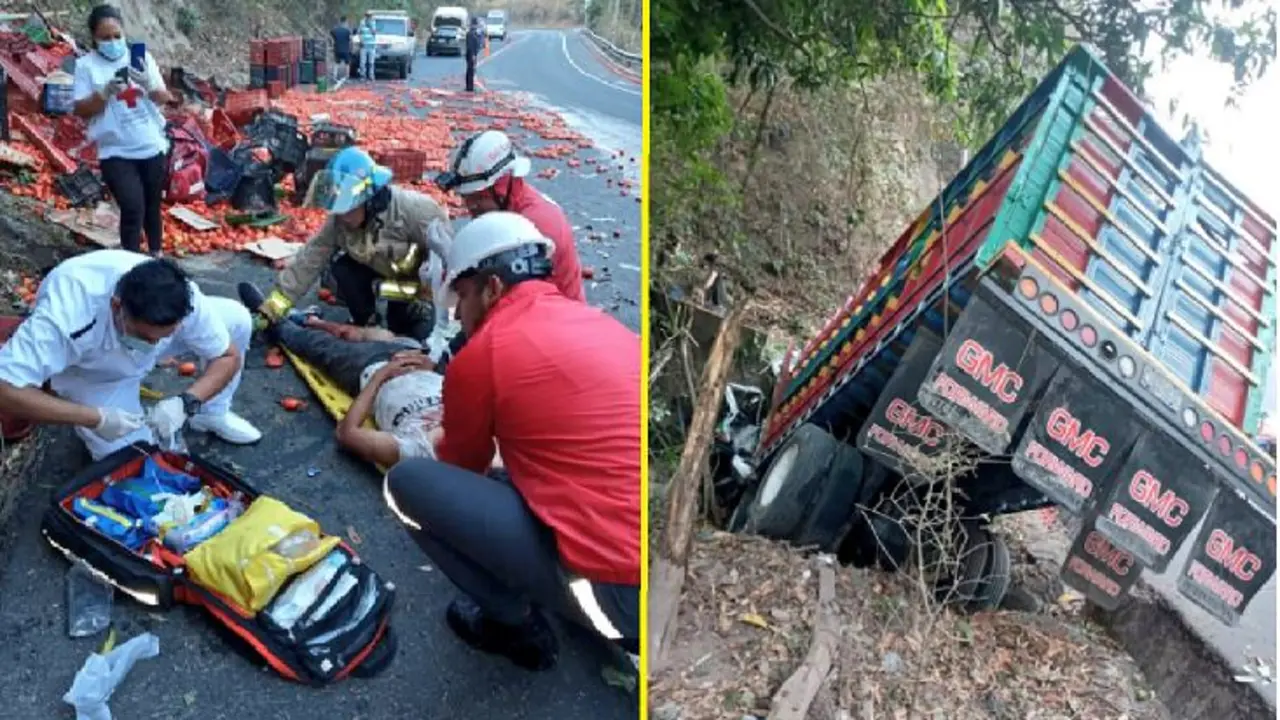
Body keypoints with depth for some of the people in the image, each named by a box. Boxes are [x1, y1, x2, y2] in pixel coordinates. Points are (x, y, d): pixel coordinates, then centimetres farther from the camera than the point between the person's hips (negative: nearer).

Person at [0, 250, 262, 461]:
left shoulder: (181, 296, -34)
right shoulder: (68, 314, -44)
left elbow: (228, 357, -21)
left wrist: (186, 402, -39)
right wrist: (95, 418, -46)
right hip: (91, 372, -3)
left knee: (237, 318, -15)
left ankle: (212, 414, 6)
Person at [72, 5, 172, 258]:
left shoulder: (141, 56, 2)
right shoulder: (86, 65, -4)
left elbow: (164, 98, -1)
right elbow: (81, 110, -7)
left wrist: (149, 85, -23)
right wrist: (105, 92, -23)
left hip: (152, 148, 3)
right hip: (115, 153, -3)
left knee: (152, 206, 16)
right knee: (133, 208, -14)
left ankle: (157, 254, 33)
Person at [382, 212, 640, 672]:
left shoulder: (481, 353, -5)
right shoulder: (600, 323, 14)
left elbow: (463, 464, 15)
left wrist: (443, 441, 39)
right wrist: (462, 427, 45)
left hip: (617, 590, -7)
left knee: (407, 482, 1)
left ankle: (515, 624, 13)